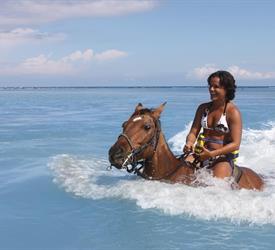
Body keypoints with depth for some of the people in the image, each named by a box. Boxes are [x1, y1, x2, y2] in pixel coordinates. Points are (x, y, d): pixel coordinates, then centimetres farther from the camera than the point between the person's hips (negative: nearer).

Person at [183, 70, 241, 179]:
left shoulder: (233, 112, -8)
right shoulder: (203, 108, 11)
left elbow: (235, 144, -14)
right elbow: (193, 132, 10)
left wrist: (212, 154, -25)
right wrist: (189, 143, -15)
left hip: (223, 157, -4)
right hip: (201, 154, 4)